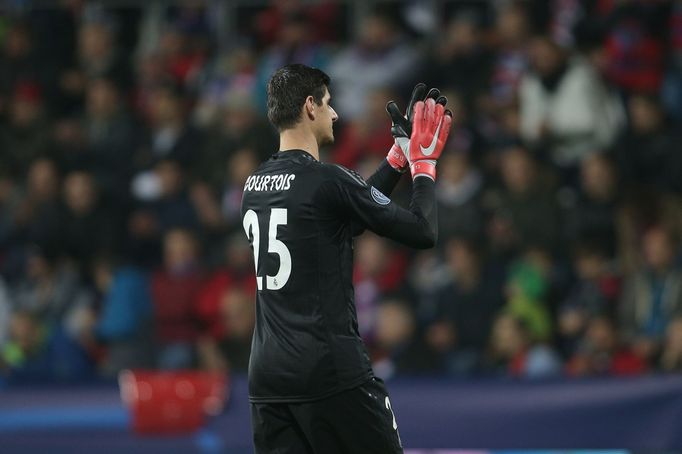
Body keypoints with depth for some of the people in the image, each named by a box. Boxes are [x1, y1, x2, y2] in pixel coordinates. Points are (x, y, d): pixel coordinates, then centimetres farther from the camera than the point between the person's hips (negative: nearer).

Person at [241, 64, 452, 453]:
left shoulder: (255, 184, 13)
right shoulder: (327, 180, -11)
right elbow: (423, 232, -5)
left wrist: (400, 155, 28)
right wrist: (424, 164, 8)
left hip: (268, 379, 7)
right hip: (333, 376, -7)